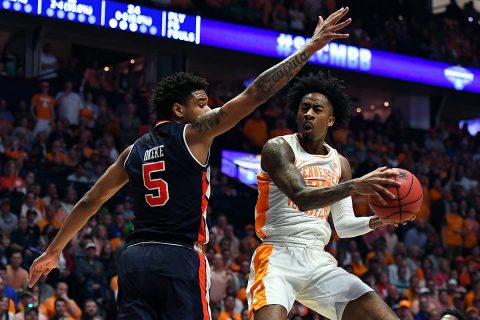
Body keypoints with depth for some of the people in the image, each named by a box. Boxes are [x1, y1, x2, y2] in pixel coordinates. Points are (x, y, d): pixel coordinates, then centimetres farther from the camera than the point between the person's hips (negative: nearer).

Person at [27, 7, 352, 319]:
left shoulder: (134, 151, 18)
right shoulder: (194, 133, 1)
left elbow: (90, 202, 21)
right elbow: (255, 94, -4)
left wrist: (53, 252, 30)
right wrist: (310, 48, -2)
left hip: (134, 257, 6)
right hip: (179, 260, -6)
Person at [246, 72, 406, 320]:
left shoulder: (339, 163, 15)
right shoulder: (278, 148, -4)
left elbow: (343, 226, 19)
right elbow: (302, 198, -21)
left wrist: (378, 220, -1)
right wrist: (356, 185, -31)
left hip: (319, 262, 6)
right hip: (278, 256, -6)